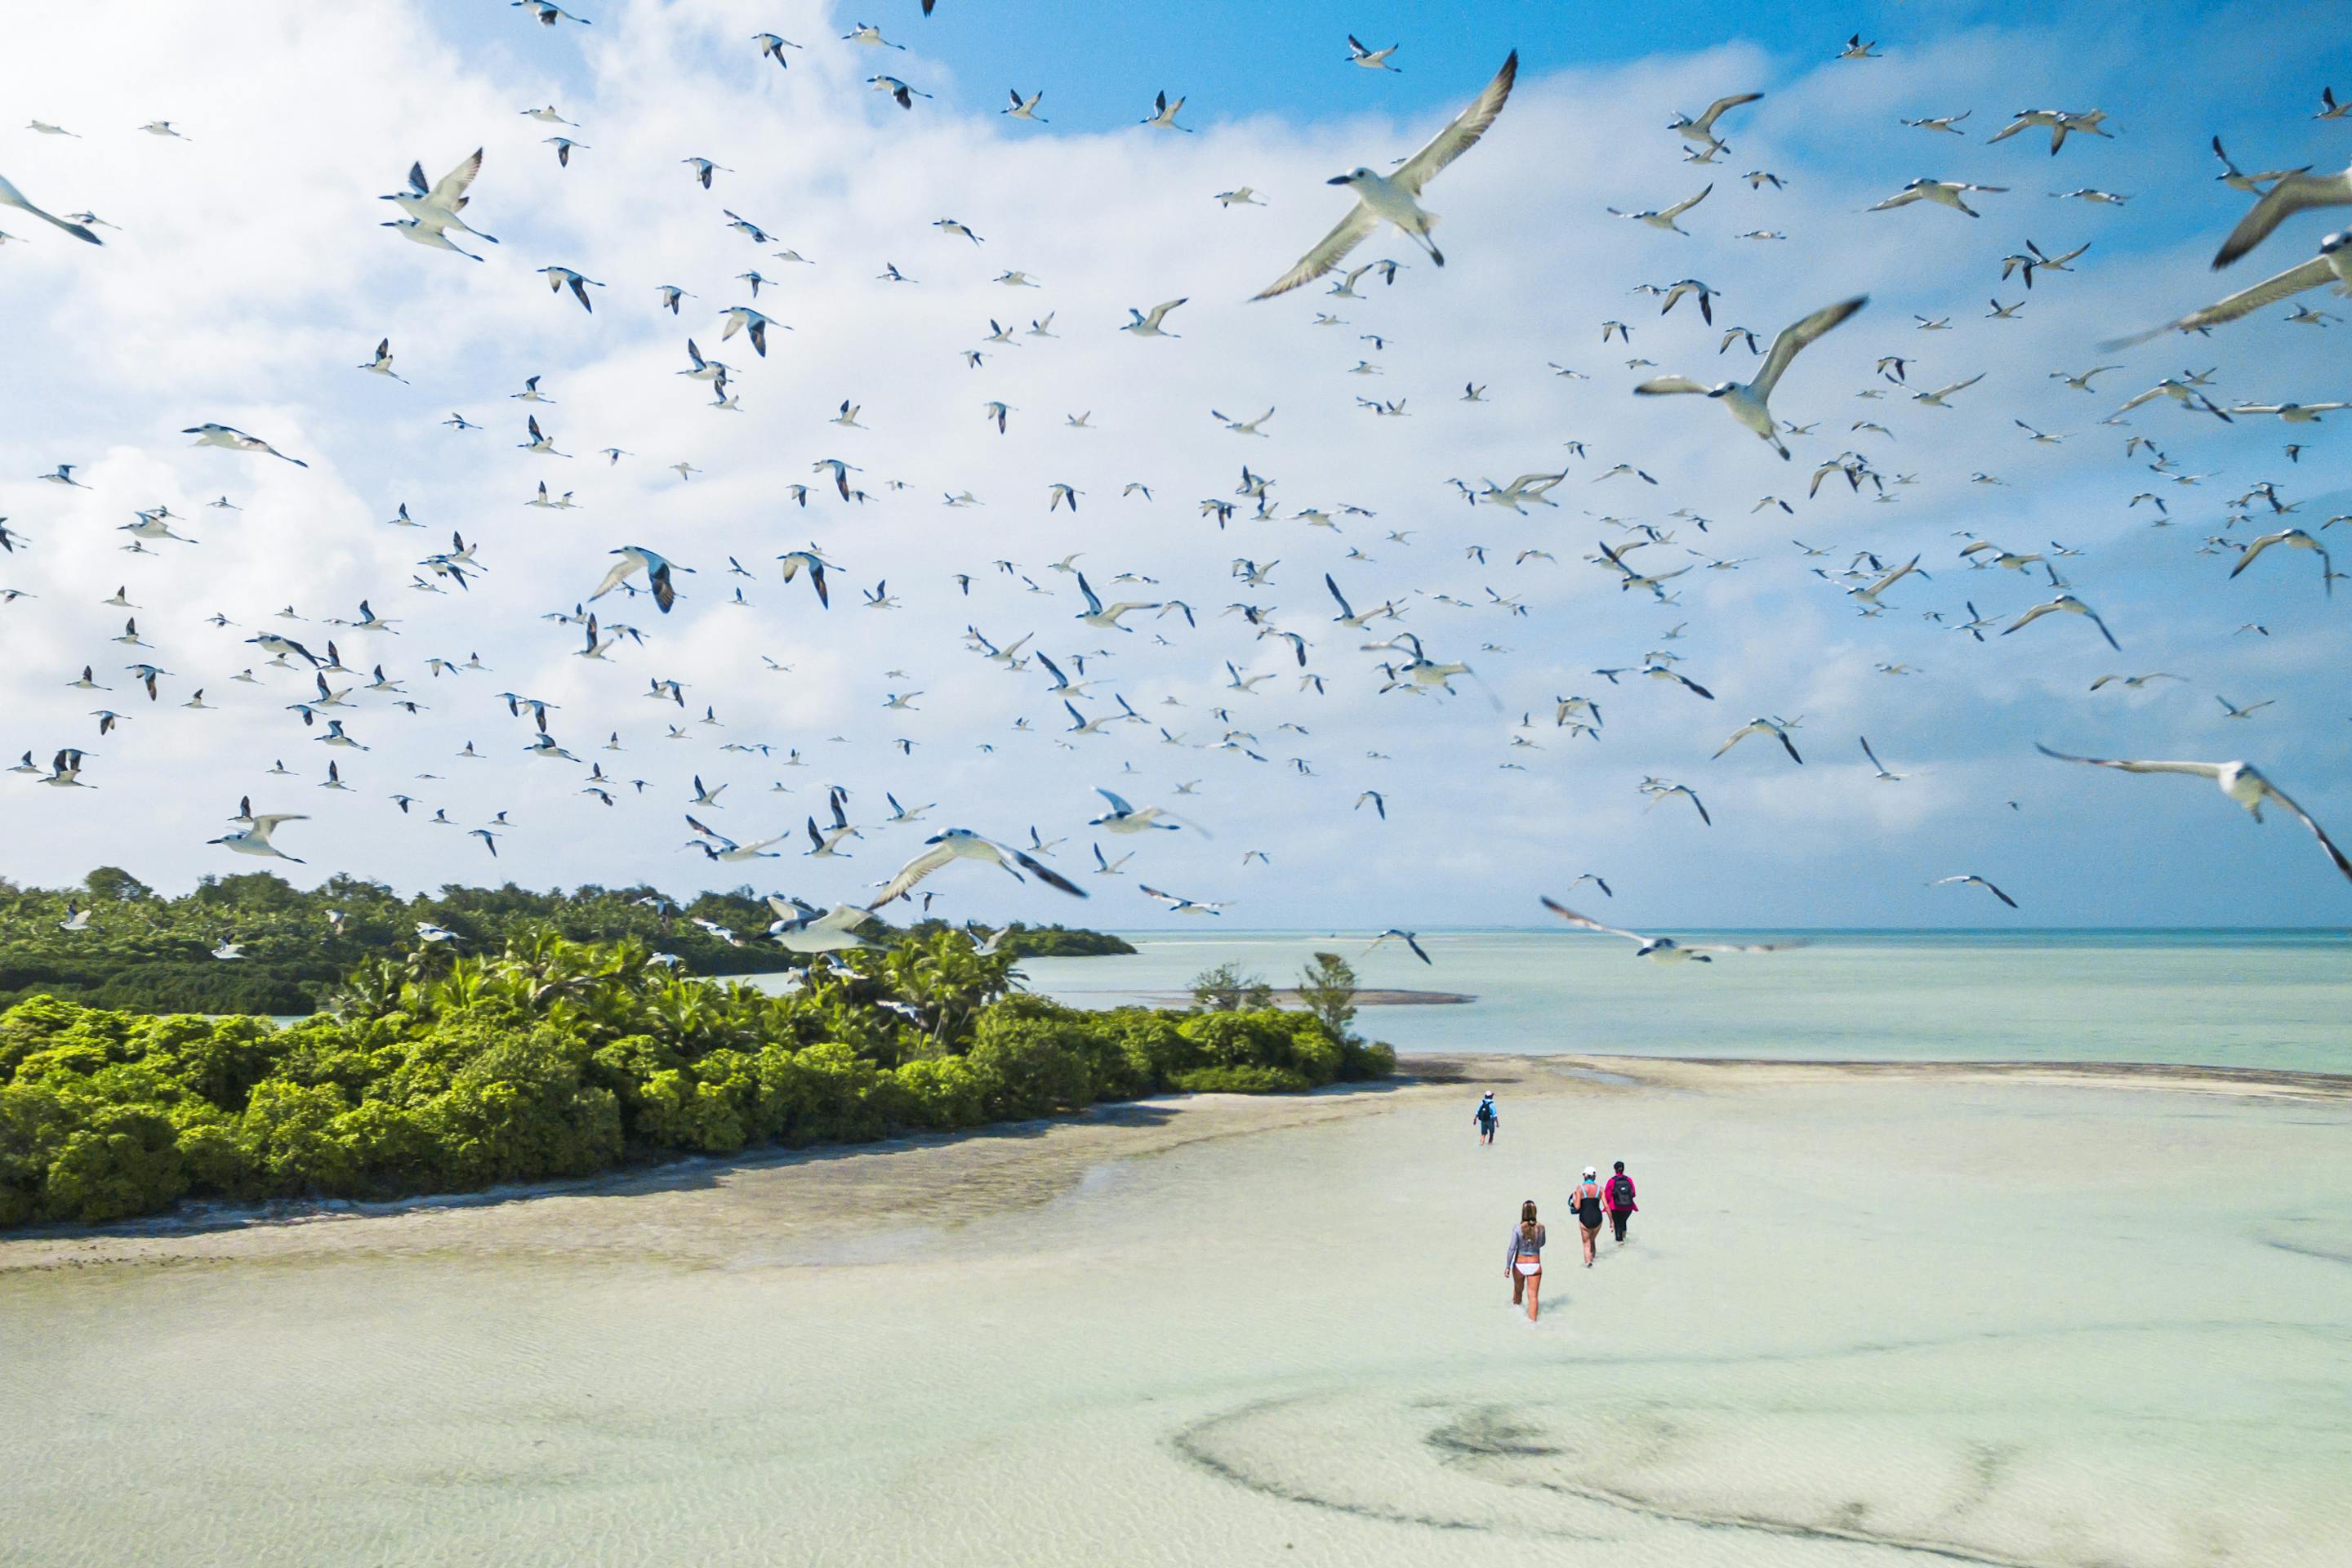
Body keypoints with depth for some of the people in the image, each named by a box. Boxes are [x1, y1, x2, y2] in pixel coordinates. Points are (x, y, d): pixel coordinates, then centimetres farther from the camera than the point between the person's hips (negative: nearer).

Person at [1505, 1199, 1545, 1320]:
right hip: (1535, 1265, 0)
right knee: (1533, 1296, 2)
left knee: (1518, 1290, 26)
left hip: (1519, 1264, 0)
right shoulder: (1540, 1227, -9)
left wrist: (1507, 1266, -7)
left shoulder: (1518, 1228, -15)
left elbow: (1512, 1248, -14)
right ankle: (1532, 1320, -8)